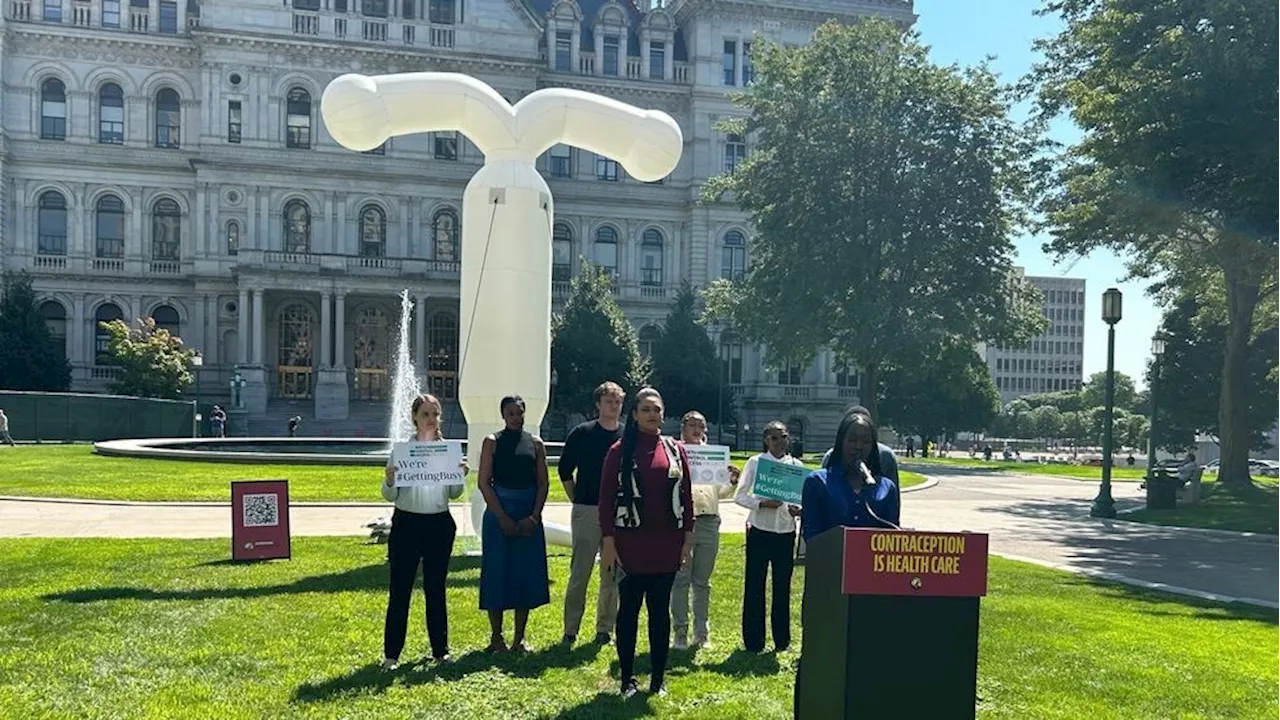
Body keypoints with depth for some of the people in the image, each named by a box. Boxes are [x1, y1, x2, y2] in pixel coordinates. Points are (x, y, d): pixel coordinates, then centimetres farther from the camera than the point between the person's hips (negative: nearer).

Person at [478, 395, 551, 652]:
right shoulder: (493, 442, 1)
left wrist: (534, 517, -7)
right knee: (497, 572, 0)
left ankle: (519, 637, 15)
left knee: (527, 572, 4)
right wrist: (503, 518, -12)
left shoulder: (535, 444, 8)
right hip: (499, 513, -2)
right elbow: (484, 482, -5)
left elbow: (543, 484, 6)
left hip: (529, 516, 3)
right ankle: (496, 636, 13)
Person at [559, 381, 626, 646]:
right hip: (587, 512, -2)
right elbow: (565, 470, 7)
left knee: (612, 574, 7)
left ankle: (605, 629, 16)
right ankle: (570, 630, 6)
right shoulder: (582, 433, 0)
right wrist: (577, 501, 5)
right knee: (579, 573, -2)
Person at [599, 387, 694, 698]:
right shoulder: (620, 451, -2)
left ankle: (658, 679, 18)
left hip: (666, 544, 2)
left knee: (661, 610, 9)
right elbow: (607, 498, -3)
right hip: (630, 542, -2)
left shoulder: (676, 450, 5)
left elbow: (686, 496, 7)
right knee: (629, 608, 5)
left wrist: (688, 538, 4)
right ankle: (628, 678, 16)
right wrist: (608, 542, -7)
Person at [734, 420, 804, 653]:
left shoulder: (796, 465, 6)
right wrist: (762, 504, -19)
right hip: (759, 530, -2)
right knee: (754, 586, 1)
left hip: (786, 532, 2)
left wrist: (798, 509, -13)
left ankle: (782, 640, 21)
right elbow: (740, 496, -3)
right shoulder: (755, 462, -1)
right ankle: (753, 641, 11)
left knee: (783, 586, 8)